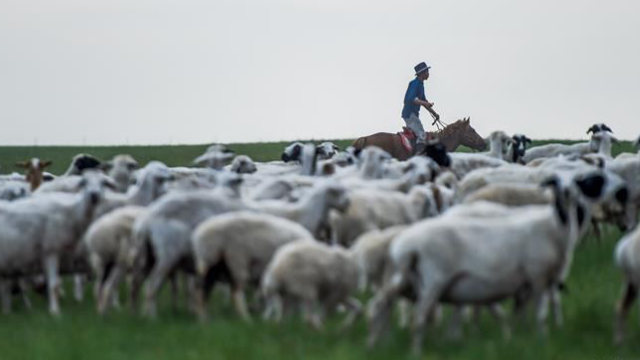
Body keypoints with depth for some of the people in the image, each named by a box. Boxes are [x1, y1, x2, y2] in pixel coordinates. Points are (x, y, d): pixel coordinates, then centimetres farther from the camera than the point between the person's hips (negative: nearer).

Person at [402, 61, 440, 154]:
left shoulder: (420, 84, 16)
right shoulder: (414, 84, -15)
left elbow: (424, 101, 25)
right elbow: (411, 99, -29)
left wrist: (434, 114, 20)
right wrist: (425, 103, -41)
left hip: (413, 114, 11)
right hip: (410, 114, -11)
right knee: (421, 135, -18)